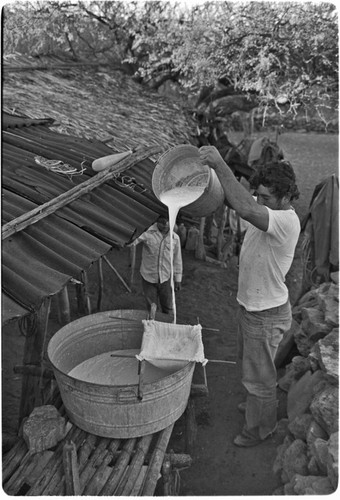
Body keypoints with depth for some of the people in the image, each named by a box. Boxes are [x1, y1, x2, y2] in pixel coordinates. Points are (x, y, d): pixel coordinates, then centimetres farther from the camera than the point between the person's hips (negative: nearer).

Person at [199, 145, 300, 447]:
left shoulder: (286, 221, -30)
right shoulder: (267, 211, -3)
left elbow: (244, 208, -48)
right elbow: (241, 202, 3)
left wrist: (220, 164, -43)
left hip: (267, 315, -9)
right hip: (250, 307, 9)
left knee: (258, 375, 12)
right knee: (250, 363, 31)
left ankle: (261, 427, 37)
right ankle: (259, 402, 57)